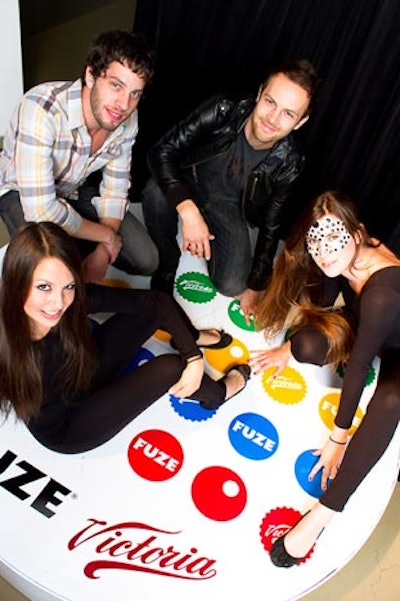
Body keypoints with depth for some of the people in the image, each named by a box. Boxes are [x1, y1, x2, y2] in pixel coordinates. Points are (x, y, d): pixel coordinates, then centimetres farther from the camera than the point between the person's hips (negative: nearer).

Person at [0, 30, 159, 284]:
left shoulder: (127, 118, -19)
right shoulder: (41, 110, -38)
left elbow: (115, 188, -7)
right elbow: (41, 211, -39)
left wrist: (103, 253, -18)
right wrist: (106, 235, -25)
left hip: (78, 187, 5)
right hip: (22, 193, -4)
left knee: (146, 260, -4)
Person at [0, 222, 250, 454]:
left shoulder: (77, 297, -28)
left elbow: (154, 301, -19)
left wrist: (194, 358, -22)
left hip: (87, 372, 4)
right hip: (64, 429, -4)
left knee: (158, 304, -7)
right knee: (169, 368, -20)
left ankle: (194, 338, 27)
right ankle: (218, 393, 15)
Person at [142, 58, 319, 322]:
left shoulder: (288, 164, -22)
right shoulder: (222, 111, -30)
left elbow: (271, 227, -10)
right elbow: (162, 152, -31)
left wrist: (254, 288, -5)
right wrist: (188, 210, -45)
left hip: (227, 205, 1)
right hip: (187, 184, -1)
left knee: (231, 285, -14)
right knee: (156, 191, -36)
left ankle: (209, 240, 18)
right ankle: (167, 263, -9)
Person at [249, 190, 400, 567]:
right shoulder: (345, 258, -20)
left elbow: (359, 367, -34)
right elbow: (322, 302, 0)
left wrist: (338, 438, -24)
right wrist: (291, 348, 3)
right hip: (362, 331, 6)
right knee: (310, 344, -27)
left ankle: (323, 513, -36)